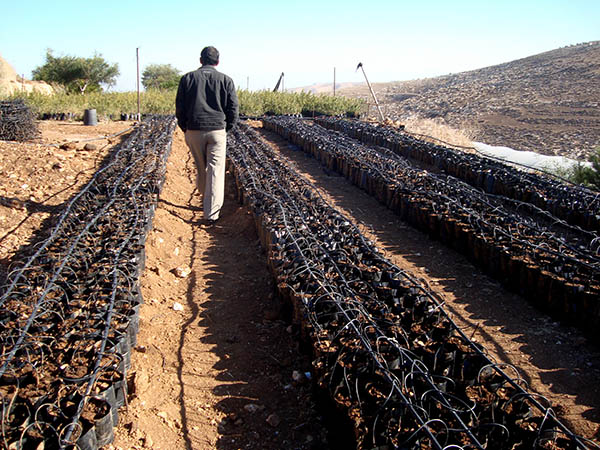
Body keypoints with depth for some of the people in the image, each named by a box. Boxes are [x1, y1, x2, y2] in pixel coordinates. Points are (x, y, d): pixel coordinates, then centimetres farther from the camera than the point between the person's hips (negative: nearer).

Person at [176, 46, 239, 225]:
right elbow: (233, 108, 1)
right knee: (216, 170, -3)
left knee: (201, 168, 19)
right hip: (217, 130, -2)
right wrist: (227, 128, 14)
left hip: (194, 130, 2)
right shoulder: (226, 80, 2)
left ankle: (205, 196, 40)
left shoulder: (188, 78, 4)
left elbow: (179, 107, 4)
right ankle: (211, 213, -8)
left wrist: (185, 129, 15)